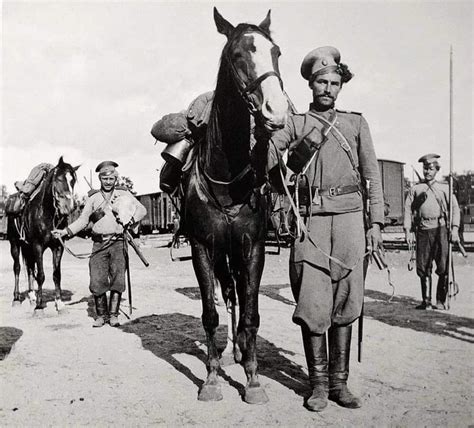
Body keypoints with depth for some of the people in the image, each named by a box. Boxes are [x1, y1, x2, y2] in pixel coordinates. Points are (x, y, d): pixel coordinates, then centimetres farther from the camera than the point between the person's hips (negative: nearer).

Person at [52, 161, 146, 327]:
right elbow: (82, 220, 9)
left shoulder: (124, 193, 8)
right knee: (97, 281, -3)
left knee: (117, 279, -5)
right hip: (99, 244, 1)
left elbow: (141, 209, 5)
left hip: (118, 242, -1)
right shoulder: (93, 198, 10)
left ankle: (113, 315, 5)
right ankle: (101, 315, 12)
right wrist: (65, 231, -3)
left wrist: (131, 221, -12)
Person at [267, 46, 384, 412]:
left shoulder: (356, 123, 16)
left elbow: (372, 175, 11)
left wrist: (375, 223, 4)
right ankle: (319, 383, 11)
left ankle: (339, 382, 16)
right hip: (310, 218, -1)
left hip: (349, 217, 2)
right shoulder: (295, 124, 13)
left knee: (345, 303, 4)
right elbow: (267, 156, 0)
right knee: (313, 303, -3)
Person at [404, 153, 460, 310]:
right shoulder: (415, 189, 15)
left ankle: (441, 301, 7)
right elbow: (408, 209, 9)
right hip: (422, 231, 1)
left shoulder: (445, 188, 14)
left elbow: (455, 208, 8)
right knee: (423, 268, 2)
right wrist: (408, 230, -2)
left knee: (443, 268, -4)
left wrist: (454, 228, -5)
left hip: (441, 229, -1)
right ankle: (426, 301, 12)